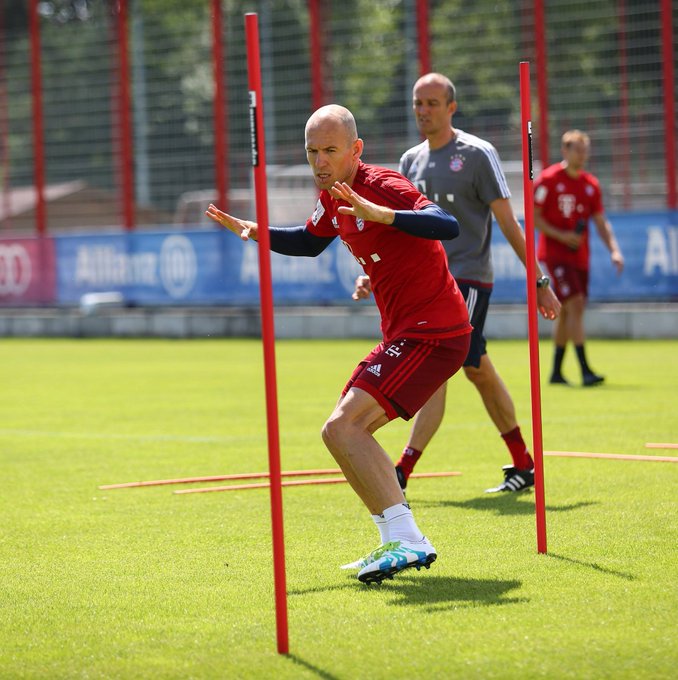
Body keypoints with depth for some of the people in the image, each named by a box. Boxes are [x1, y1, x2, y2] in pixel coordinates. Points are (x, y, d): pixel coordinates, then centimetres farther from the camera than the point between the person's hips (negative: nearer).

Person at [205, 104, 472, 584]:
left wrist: (378, 213, -44)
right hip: (405, 333, 10)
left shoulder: (383, 187, -17)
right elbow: (310, 242, 33)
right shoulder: (334, 195, 11)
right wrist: (257, 231, 17)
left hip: (431, 335, -10)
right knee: (352, 430, 16)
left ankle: (405, 540, -24)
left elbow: (448, 227, -34)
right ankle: (404, 544, 15)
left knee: (342, 428, -19)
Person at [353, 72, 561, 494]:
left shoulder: (477, 154, -5)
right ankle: (524, 467, 19)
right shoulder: (411, 160, 14)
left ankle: (400, 474, -17)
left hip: (467, 278, -7)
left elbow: (508, 223, -5)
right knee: (479, 372, 9)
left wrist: (540, 281, -6)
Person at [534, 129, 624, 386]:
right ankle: (585, 371, -20)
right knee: (575, 305, -18)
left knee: (567, 313, 11)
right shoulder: (547, 180, -7)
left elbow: (601, 222, 12)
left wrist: (614, 250, -2)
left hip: (579, 256, 6)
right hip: (555, 254, -6)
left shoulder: (591, 184, 10)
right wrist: (561, 235, -18)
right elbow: (533, 217, -8)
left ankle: (556, 371, 22)